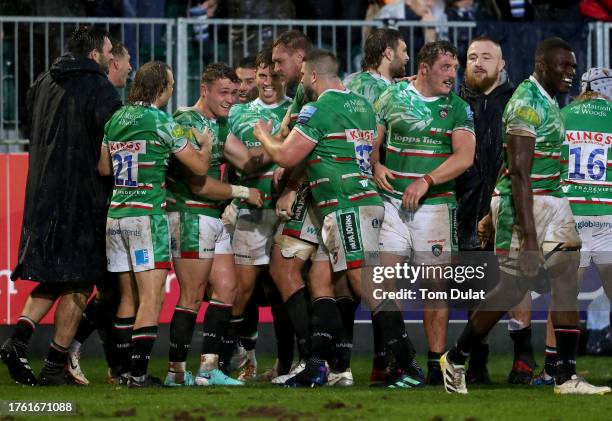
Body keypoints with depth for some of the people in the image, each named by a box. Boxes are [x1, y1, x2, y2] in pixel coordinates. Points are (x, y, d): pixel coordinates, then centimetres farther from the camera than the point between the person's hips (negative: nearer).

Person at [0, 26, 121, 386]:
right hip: (83, 196, -7)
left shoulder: (43, 84, 12)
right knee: (79, 284, 2)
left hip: (43, 193, 7)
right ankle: (56, 367, 2)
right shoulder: (100, 89, -10)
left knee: (53, 278, 16)